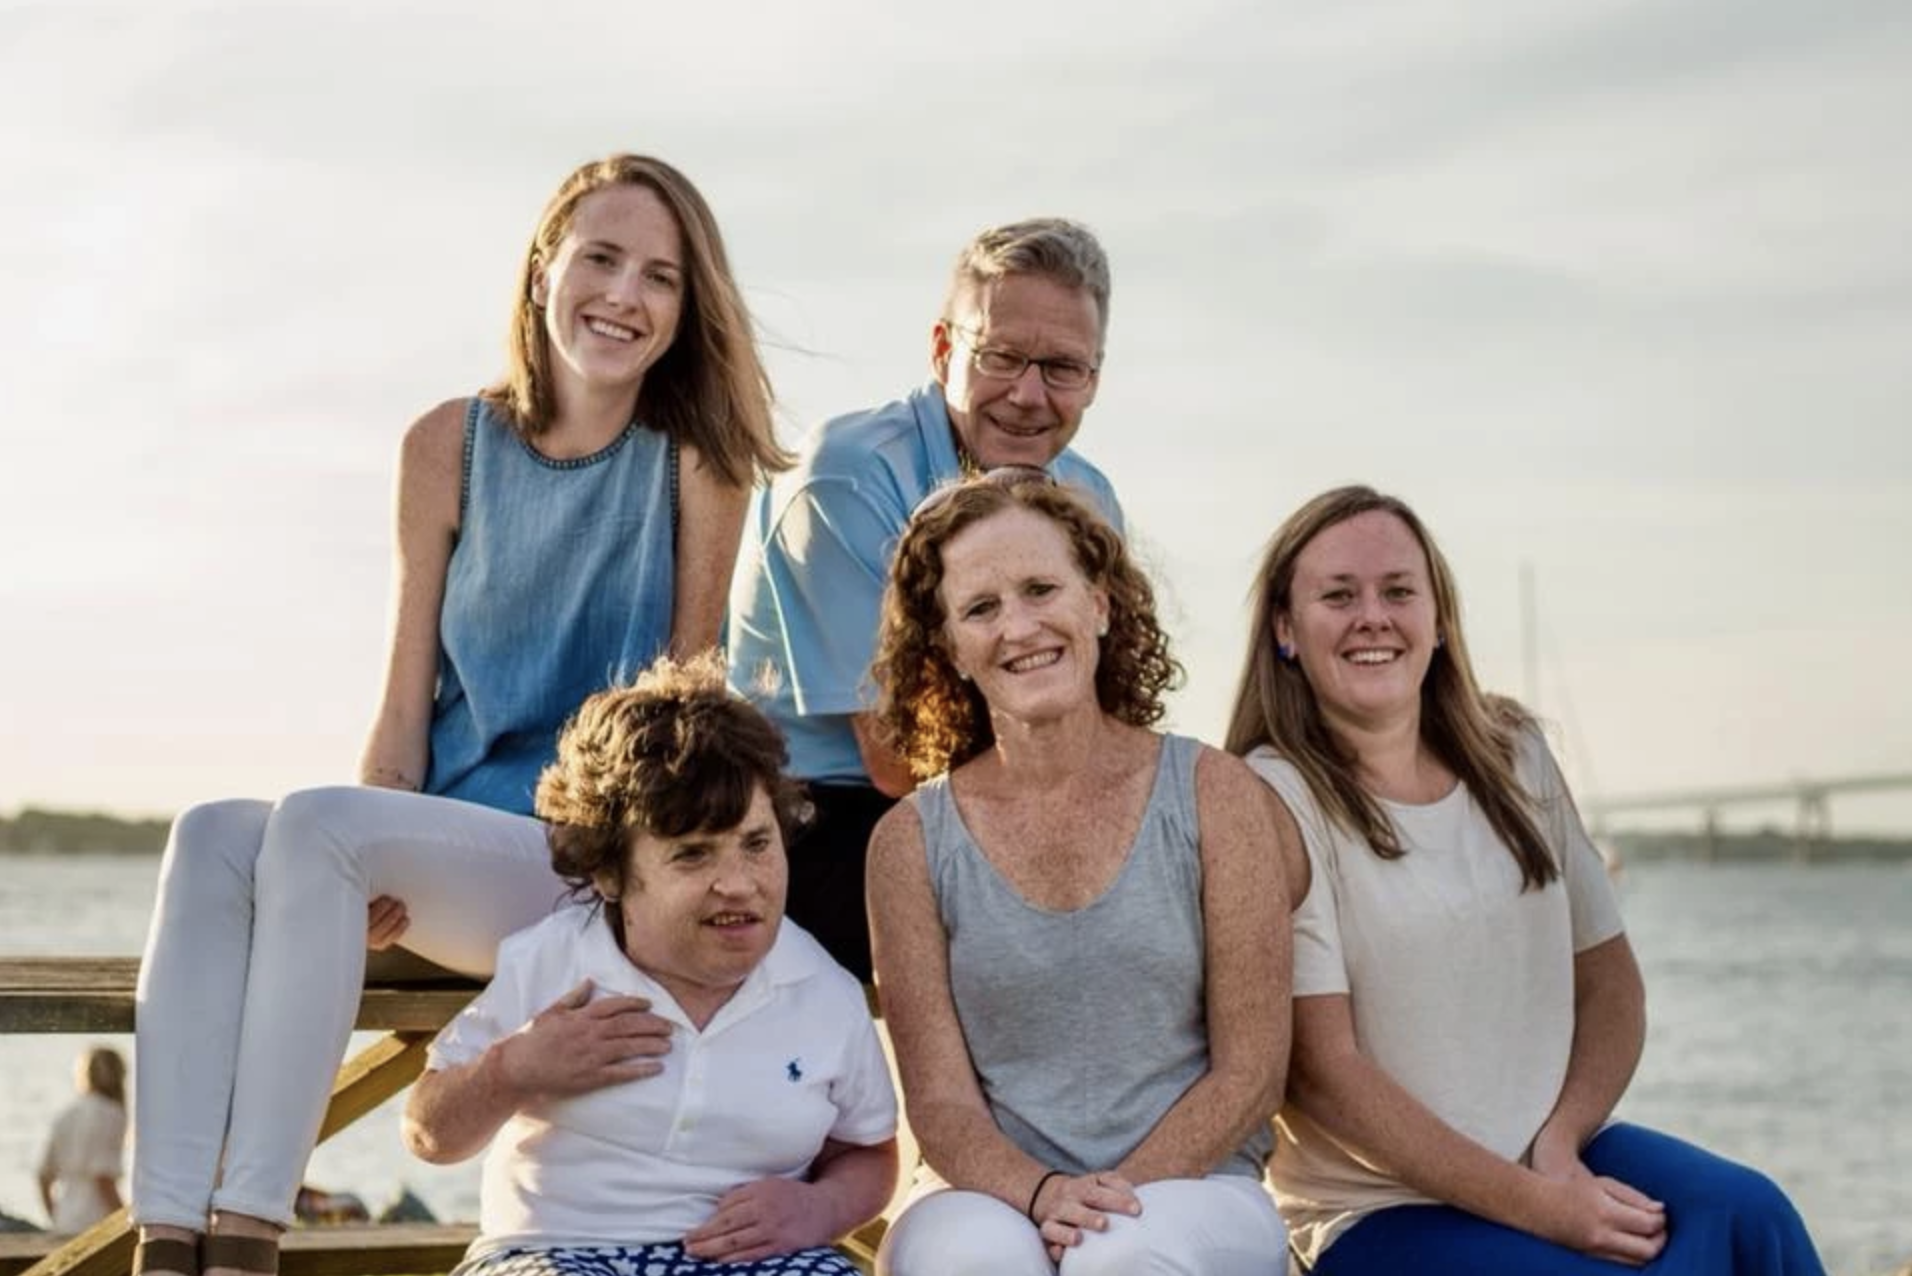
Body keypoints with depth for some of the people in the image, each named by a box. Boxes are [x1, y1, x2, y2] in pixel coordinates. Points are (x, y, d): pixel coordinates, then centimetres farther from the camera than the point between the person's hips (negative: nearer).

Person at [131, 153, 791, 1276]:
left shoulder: (698, 460, -1)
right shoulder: (452, 444, 8)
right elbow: (408, 699, 6)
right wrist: (372, 884, -11)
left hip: (596, 868, -4)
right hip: (437, 861, 4)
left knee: (312, 822, -29)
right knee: (213, 837, -25)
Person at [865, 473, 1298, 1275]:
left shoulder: (1212, 795, 1)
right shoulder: (913, 841, 3)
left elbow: (1250, 1073, 0)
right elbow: (940, 1100, 0)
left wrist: (1115, 1199, -13)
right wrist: (1041, 1193, -20)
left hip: (1188, 1185, 0)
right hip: (991, 1192, 0)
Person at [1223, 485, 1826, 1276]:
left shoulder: (1514, 758, 8)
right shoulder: (1274, 798, -9)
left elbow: (1610, 983, 10)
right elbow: (1320, 1070, -14)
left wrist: (1561, 1141, -9)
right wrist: (1531, 1204, -16)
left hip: (1558, 1158, 5)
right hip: (1382, 1209, -5)